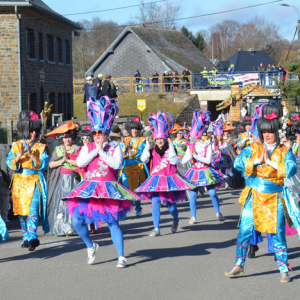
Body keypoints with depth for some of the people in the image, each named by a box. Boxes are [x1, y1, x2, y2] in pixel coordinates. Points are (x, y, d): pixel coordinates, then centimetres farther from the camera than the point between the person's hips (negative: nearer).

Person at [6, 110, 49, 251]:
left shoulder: (41, 147, 4)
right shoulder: (16, 146, 8)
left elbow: (44, 164, -6)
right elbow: (9, 163, 0)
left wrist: (32, 156, -17)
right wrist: (19, 156, -17)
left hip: (35, 182, -3)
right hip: (20, 182, 3)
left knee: (33, 210, -16)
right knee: (22, 211, 6)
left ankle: (32, 237, -24)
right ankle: (26, 237, 17)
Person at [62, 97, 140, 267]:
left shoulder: (115, 148, 2)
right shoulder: (87, 148, 9)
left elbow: (117, 164, -16)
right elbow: (80, 163, -8)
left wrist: (102, 151, -12)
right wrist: (95, 151, -9)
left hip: (109, 190, -3)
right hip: (89, 189, 3)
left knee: (113, 223, -8)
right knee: (77, 220, -6)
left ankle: (121, 257, -2)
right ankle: (91, 246, 17)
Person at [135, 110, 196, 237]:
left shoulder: (170, 150, 0)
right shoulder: (152, 151, 6)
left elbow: (174, 161, -17)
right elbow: (144, 159, -9)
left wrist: (170, 146, -17)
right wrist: (147, 145, -10)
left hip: (169, 180, -2)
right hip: (156, 181, 2)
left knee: (170, 205, 3)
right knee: (155, 202, -11)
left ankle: (176, 220, 37)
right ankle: (156, 229, -5)